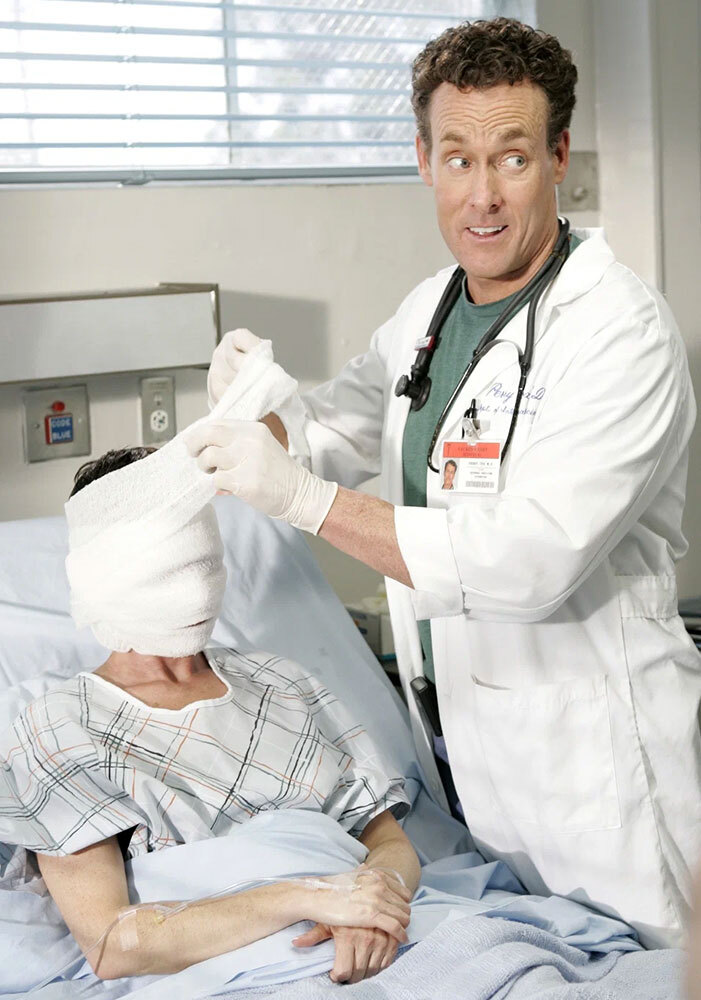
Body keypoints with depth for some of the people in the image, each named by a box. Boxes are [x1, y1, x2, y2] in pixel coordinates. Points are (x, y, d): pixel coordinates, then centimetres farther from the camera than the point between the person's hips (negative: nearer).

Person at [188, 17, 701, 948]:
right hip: (457, 728, 7)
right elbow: (332, 430, 20)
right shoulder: (429, 310, 5)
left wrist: (305, 498, -29)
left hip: (589, 752, -7)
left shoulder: (622, 332, -21)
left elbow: (527, 563, -29)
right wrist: (257, 406, -5)